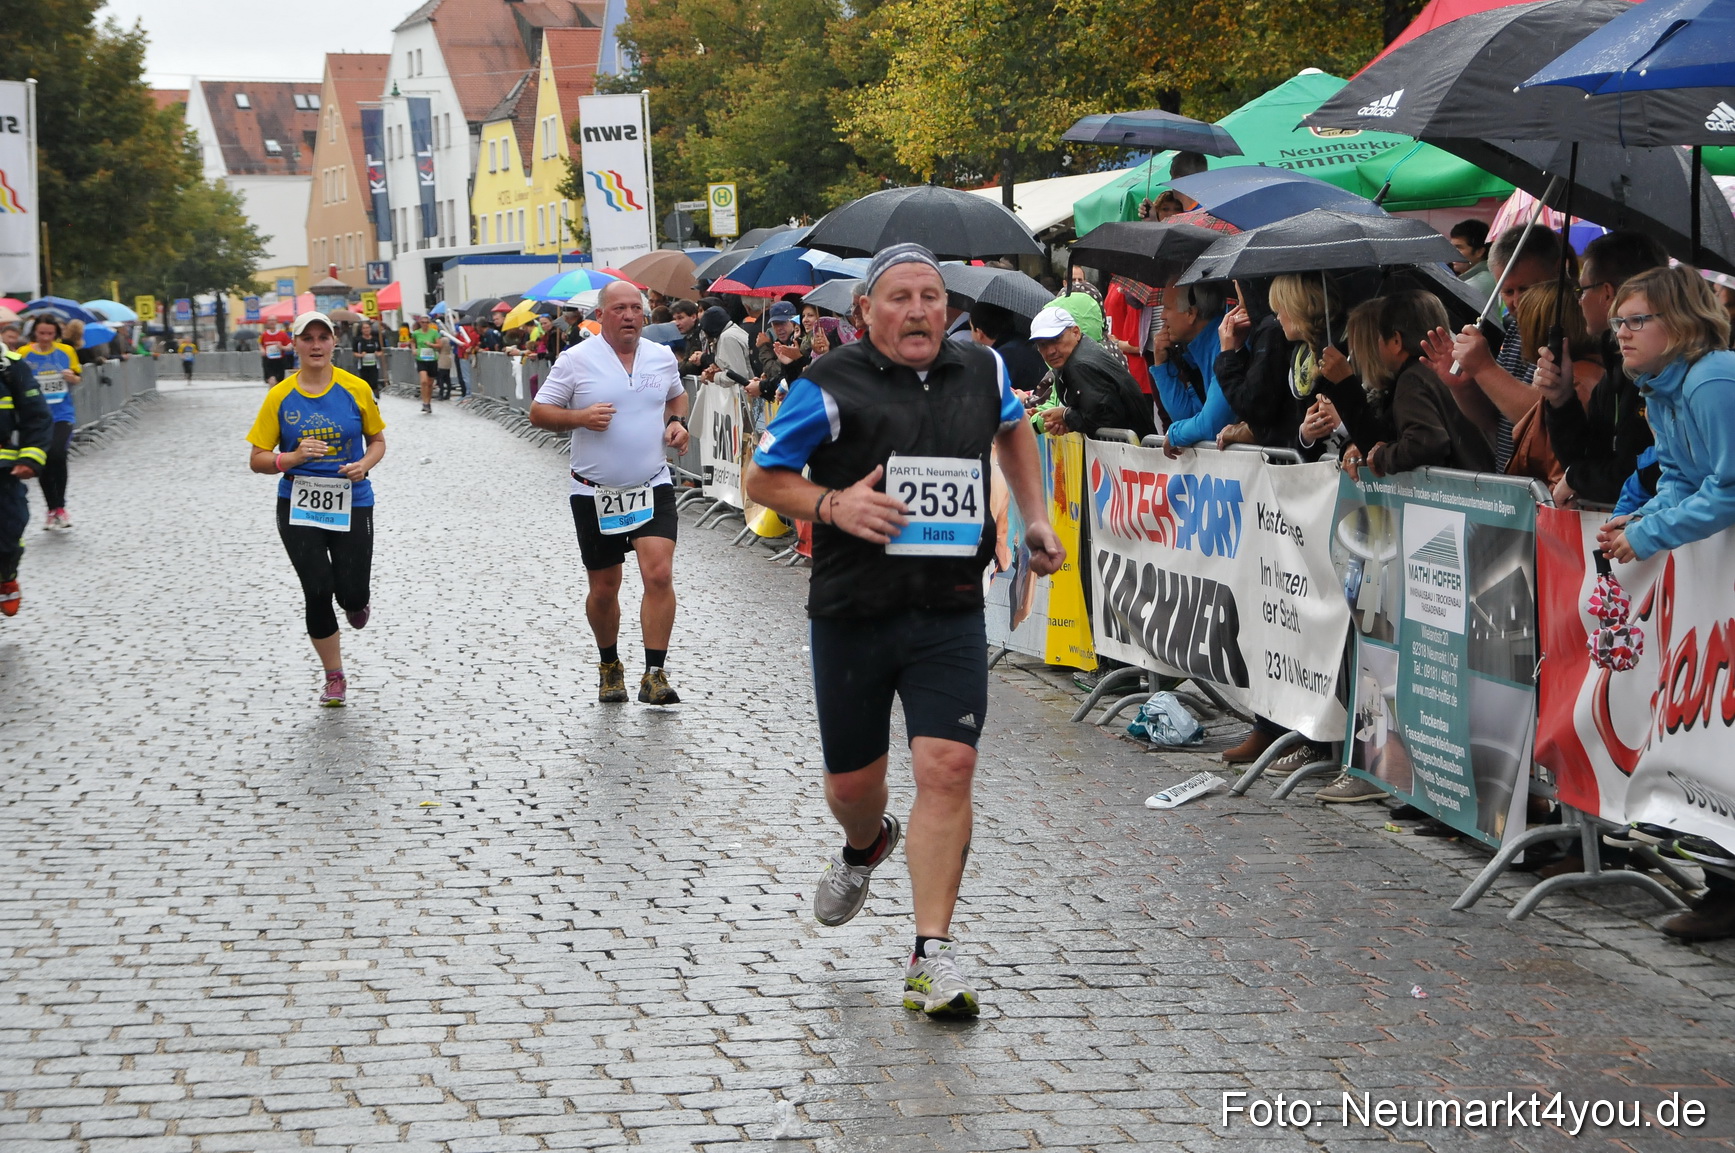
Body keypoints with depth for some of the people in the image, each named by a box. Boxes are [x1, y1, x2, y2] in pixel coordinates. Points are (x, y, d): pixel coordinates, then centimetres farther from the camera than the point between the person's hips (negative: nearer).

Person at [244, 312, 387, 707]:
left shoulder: (356, 389, -2)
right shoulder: (280, 396, -3)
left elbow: (377, 440, 10)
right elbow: (257, 459, 0)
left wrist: (364, 464, -10)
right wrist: (292, 458, -18)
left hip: (352, 504, 0)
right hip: (298, 508, 0)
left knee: (352, 595, -5)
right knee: (317, 592, -5)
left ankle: (357, 603, 37)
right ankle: (335, 678, 14)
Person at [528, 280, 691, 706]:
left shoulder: (662, 357, 6)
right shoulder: (576, 360, -5)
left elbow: (677, 396, 25)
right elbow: (539, 412, -2)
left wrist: (677, 423, 4)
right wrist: (580, 417, -19)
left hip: (653, 487, 1)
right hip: (595, 494, -1)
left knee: (659, 575, -16)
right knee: (604, 589, 8)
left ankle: (654, 675, -12)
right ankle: (609, 666, 32)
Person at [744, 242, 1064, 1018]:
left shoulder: (983, 371, 7)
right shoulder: (833, 387, -6)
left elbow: (1011, 429, 30)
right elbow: (762, 479, 1)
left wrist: (1036, 517, 22)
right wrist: (831, 505, -17)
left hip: (951, 614, 1)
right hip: (854, 612, -1)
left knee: (948, 769, -14)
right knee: (852, 780, 11)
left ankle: (932, 958, -10)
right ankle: (865, 846, 50)